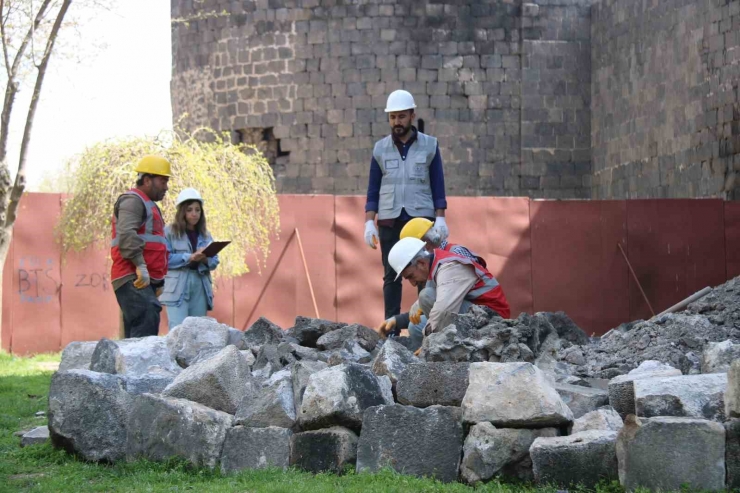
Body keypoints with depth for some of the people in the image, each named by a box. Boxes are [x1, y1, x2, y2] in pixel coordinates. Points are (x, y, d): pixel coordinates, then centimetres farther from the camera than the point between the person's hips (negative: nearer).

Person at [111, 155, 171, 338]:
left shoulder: (149, 205, 29)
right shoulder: (133, 201, -4)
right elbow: (126, 234, -21)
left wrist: (158, 281, 27)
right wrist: (140, 265, -28)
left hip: (145, 281, 10)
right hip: (133, 279, -10)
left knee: (135, 334, 6)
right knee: (147, 322, -24)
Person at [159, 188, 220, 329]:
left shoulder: (205, 235, 16)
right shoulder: (170, 232, 0)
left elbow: (215, 262, 12)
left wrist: (205, 260, -11)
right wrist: (190, 257, -18)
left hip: (200, 287, 5)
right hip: (177, 288, -5)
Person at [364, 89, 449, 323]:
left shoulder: (429, 145, 5)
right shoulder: (380, 148, 9)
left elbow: (438, 186, 5)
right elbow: (373, 190, 9)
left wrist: (440, 218, -4)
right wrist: (369, 222, 0)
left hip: (422, 218, -1)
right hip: (390, 221, 1)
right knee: (391, 275, 0)